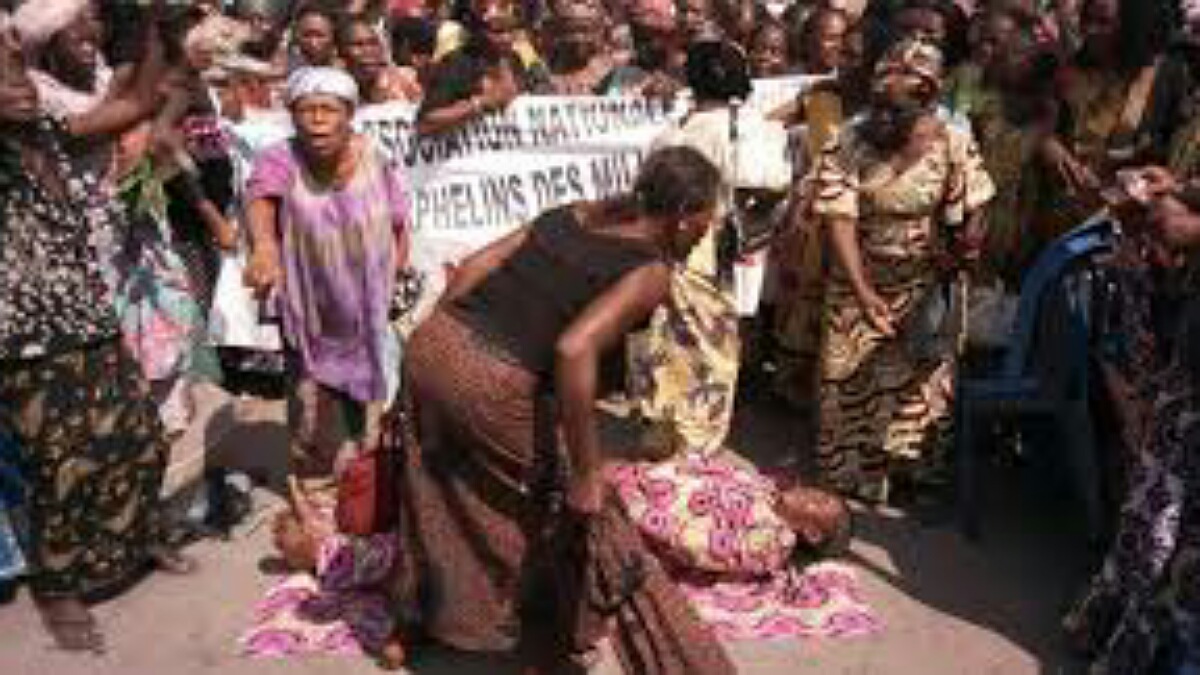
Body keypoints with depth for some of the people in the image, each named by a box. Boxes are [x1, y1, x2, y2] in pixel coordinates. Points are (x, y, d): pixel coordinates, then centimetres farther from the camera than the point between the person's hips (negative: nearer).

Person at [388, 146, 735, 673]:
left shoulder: (580, 214, 13)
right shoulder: (652, 272, -7)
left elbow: (472, 268, 11)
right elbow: (574, 350, -24)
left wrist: (435, 348, 19)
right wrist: (587, 473, -18)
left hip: (430, 347, 8)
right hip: (493, 387, -8)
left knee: (441, 498, 29)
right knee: (574, 509, 12)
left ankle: (423, 615, 52)